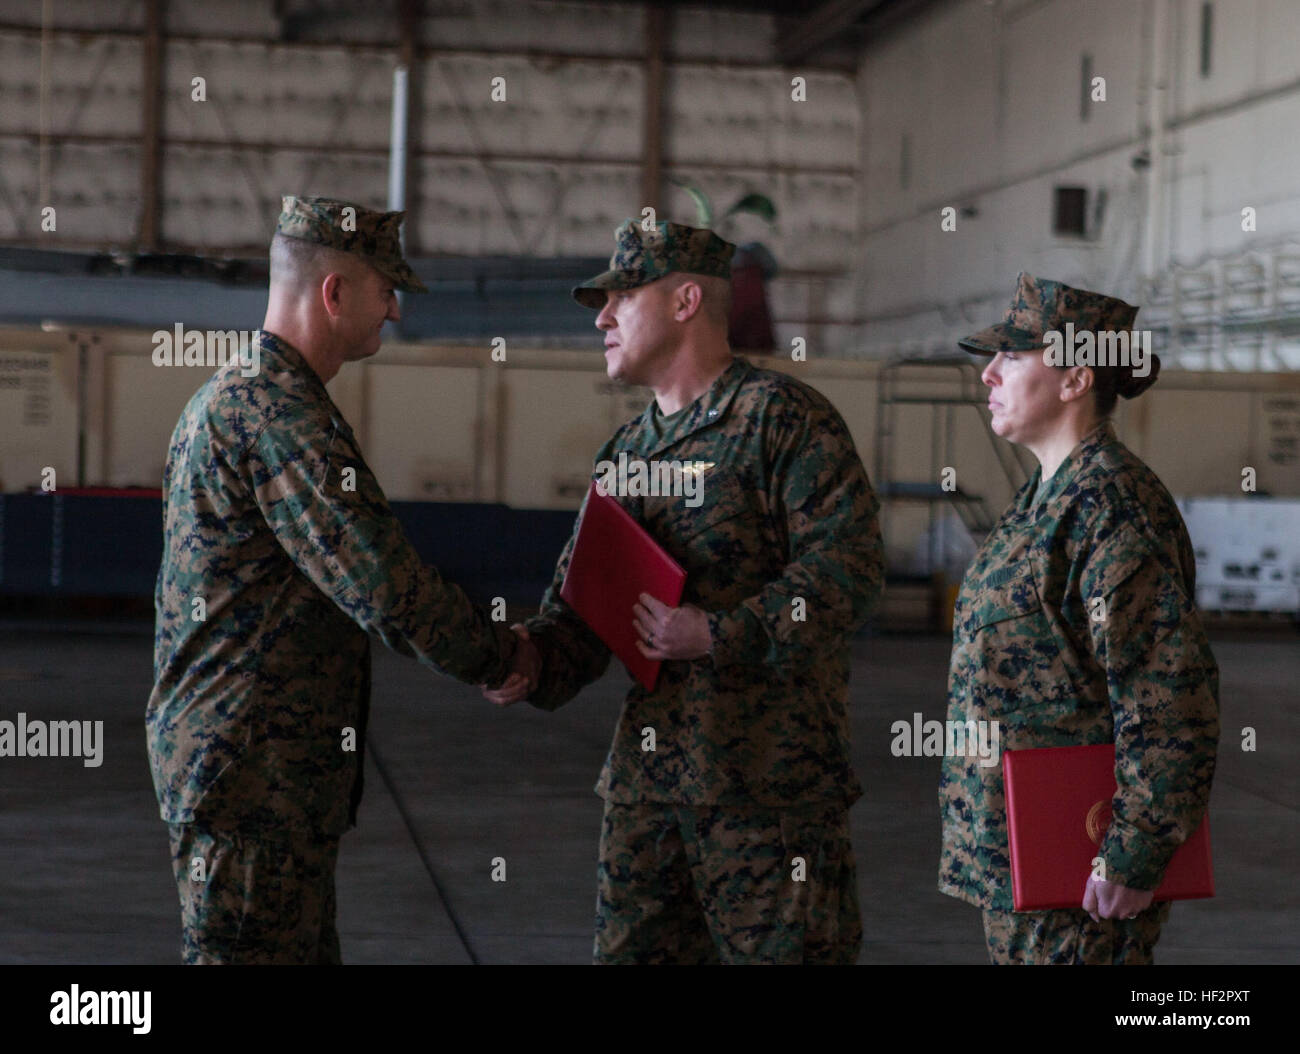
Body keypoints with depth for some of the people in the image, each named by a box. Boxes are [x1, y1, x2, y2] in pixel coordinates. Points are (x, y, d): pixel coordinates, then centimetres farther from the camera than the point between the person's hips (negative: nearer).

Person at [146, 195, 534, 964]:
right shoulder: (275, 409, -18)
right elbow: (384, 585, -22)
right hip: (255, 778, -11)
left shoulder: (231, 395, 17)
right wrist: (501, 657, -6)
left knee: (306, 951, 17)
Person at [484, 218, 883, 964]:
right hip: (647, 775, 8)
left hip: (769, 779, -7)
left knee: (780, 947, 0)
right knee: (632, 947, 12)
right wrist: (534, 660, -4)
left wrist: (721, 635, -19)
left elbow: (847, 570, -15)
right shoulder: (626, 450, 17)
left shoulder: (783, 418, -7)